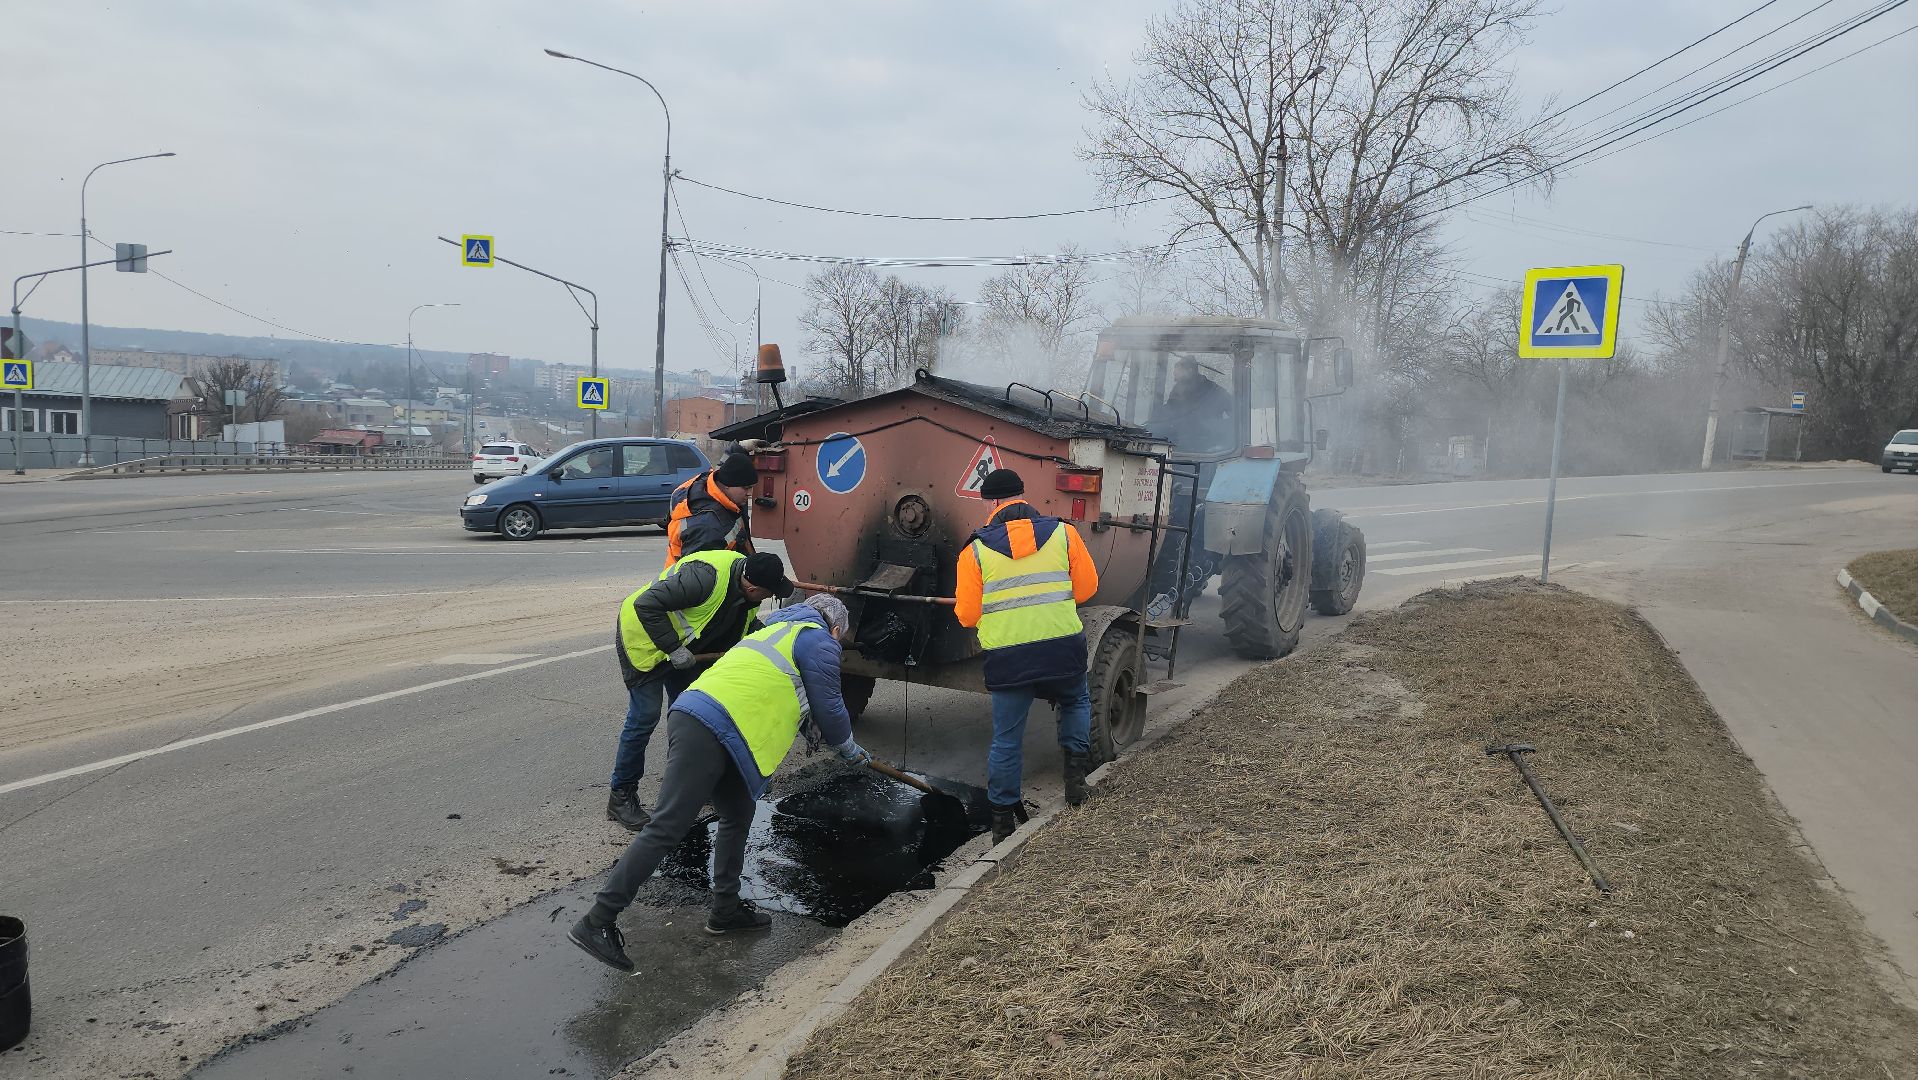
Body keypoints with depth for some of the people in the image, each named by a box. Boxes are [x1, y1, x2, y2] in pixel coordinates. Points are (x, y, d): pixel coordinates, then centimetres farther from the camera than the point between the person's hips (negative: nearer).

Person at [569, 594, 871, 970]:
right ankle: (597, 922, -11)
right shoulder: (819, 639, 7)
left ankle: (726, 910, 28)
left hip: (692, 714, 10)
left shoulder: (776, 631, 34)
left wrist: (832, 737, 51)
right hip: (711, 731, -10)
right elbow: (828, 706, 8)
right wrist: (849, 748, 26)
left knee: (737, 817, 21)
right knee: (667, 829, -11)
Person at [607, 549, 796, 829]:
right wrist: (673, 649, -31)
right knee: (645, 716, -9)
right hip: (643, 637, -9)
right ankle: (621, 796, 3)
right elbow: (646, 605, -35)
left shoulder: (746, 574, -10)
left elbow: (746, 624, 8)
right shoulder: (706, 576, -38)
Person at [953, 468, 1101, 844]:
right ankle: (1075, 770, 16)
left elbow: (967, 615, 0)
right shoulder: (1062, 532, 3)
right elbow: (1087, 587, 7)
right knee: (1076, 703, 31)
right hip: (1063, 647, 1)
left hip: (1007, 657, -1)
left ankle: (1003, 821, 17)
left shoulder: (976, 550, -1)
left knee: (1006, 739, 11)